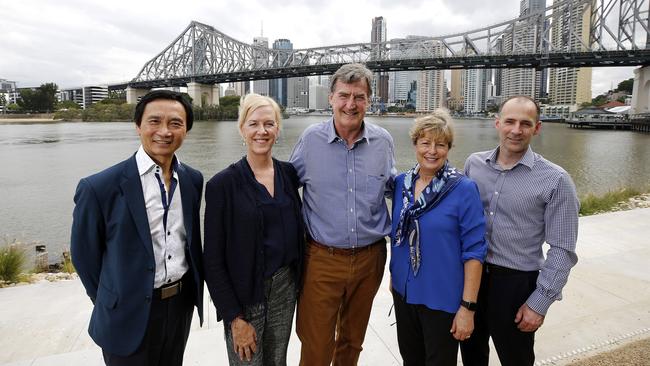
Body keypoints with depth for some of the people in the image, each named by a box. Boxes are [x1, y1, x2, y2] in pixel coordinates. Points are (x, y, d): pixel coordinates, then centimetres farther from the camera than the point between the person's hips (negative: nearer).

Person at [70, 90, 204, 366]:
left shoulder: (193, 180, -2)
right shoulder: (99, 187, -17)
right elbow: (85, 255, -5)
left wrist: (192, 290, 10)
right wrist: (114, 305, 4)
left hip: (182, 304, 5)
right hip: (130, 315, -4)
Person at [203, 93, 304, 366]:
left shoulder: (288, 173, 0)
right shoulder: (223, 183, -13)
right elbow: (213, 258, -11)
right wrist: (234, 318, -13)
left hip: (285, 287, 4)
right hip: (244, 294, -4)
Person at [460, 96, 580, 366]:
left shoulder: (555, 180, -14)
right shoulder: (474, 163, -3)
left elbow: (562, 250, -11)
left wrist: (540, 302, -11)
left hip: (515, 282, -3)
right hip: (470, 274, 3)